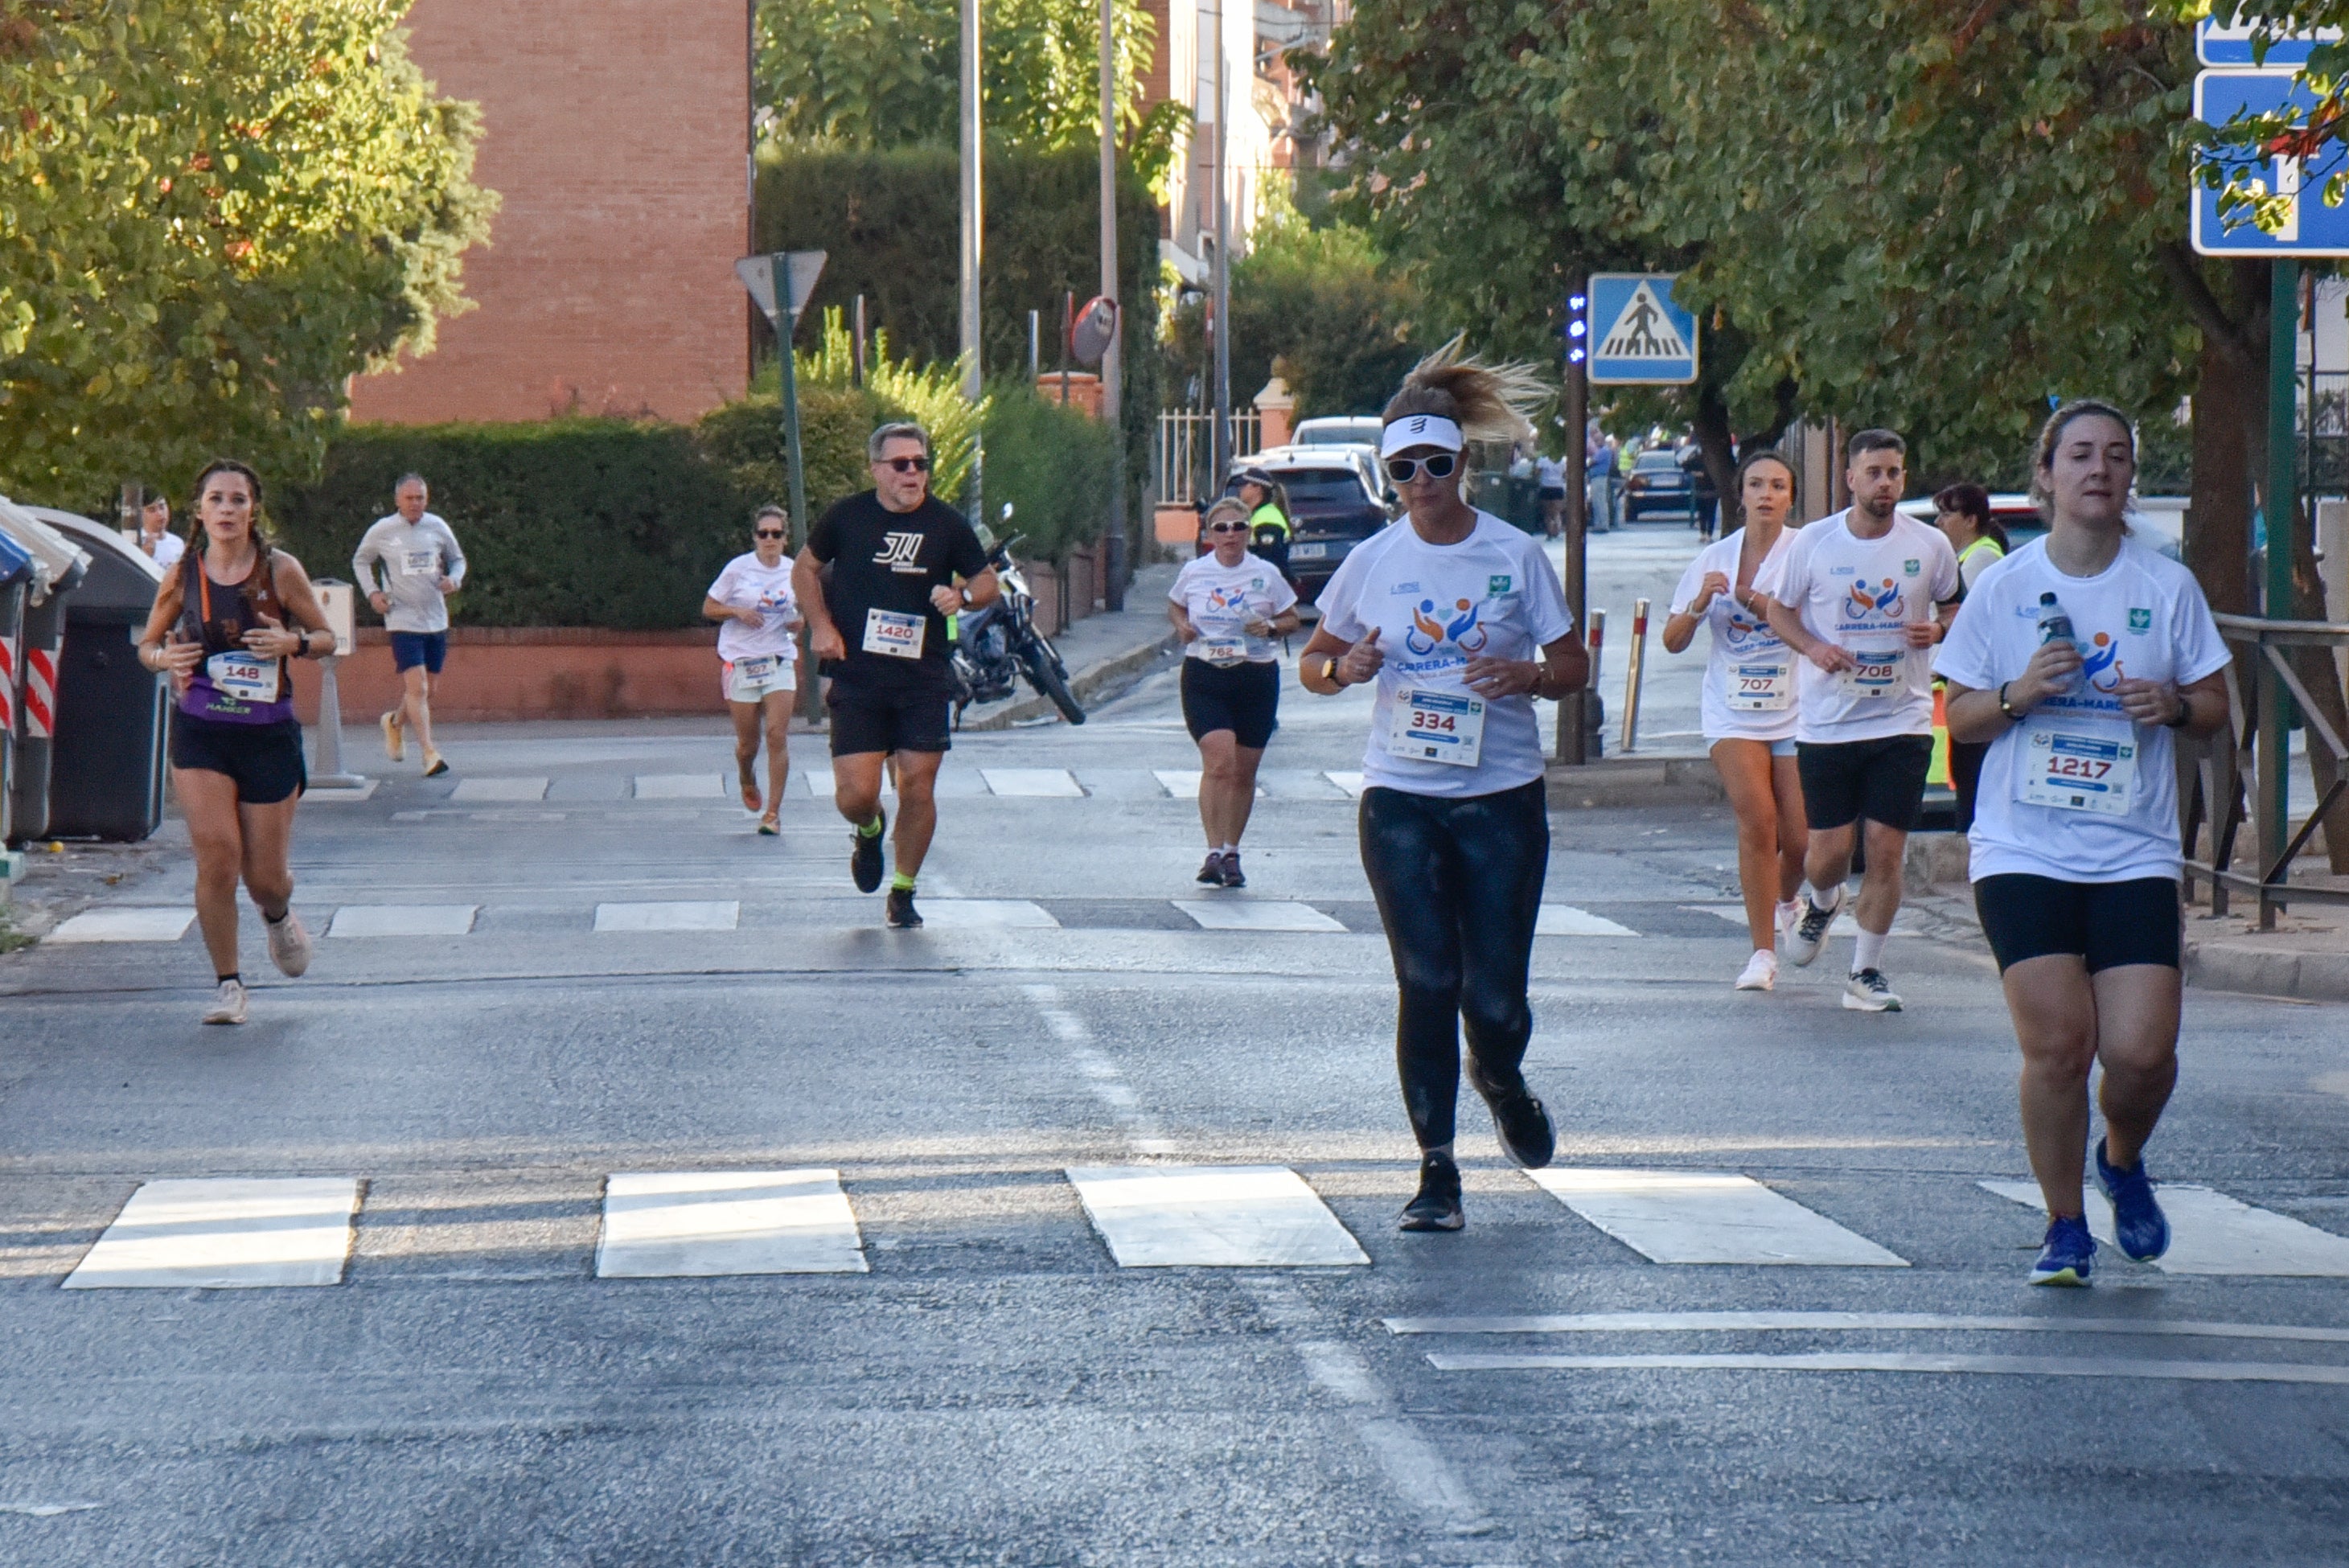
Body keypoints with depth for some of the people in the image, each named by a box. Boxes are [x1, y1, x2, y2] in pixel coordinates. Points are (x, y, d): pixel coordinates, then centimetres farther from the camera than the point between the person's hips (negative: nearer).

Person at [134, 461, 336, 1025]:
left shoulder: (281, 571, -3)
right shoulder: (182, 576, 0)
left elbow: (326, 637, 5)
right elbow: (147, 644, 12)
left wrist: (293, 643, -17)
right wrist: (163, 657, -12)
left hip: (268, 731, 0)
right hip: (200, 731, 0)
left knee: (264, 876, 3)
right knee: (217, 855, -13)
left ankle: (279, 916, 42)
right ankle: (227, 983, 2)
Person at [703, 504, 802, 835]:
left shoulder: (794, 572, 4)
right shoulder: (738, 569, -4)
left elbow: (803, 608, 21)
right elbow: (708, 609, 2)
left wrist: (798, 621, -2)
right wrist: (738, 611, -15)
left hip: (779, 661, 1)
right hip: (740, 661, -1)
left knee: (777, 734, -11)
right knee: (747, 743, 4)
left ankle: (773, 811, -6)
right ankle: (747, 781, 39)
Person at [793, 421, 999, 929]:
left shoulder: (947, 524, 2)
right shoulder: (846, 517, 1)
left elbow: (987, 581, 13)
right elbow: (805, 568, 16)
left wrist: (962, 595, -10)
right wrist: (821, 626, 2)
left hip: (923, 678, 1)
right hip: (857, 678, -1)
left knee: (918, 790, -2)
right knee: (855, 794, -8)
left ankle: (903, 893, 16)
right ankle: (870, 831, 30)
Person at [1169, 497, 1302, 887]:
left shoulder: (1266, 575, 1)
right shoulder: (1193, 572, 2)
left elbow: (1291, 619, 11)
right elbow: (1175, 606, 20)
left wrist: (1271, 627, -10)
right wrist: (1182, 625, -2)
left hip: (1256, 679, 1)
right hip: (1204, 677, -1)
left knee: (1244, 772, 8)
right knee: (1218, 760, -19)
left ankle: (1232, 854, 24)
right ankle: (1214, 852, -17)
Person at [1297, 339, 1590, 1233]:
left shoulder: (1516, 556, -1)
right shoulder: (1371, 562, 3)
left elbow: (1574, 667, 5)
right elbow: (1313, 664, 13)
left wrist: (1526, 675, -17)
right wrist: (1344, 669, -10)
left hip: (1501, 799, -1)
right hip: (1401, 800, 1)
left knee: (1495, 994, -1)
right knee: (1427, 983, -5)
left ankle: (1500, 1078, 35)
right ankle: (1436, 1171, 2)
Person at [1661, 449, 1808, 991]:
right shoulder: (1713, 560, 6)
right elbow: (1673, 641, 6)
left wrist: (1752, 600, -19)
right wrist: (1699, 603, -12)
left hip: (1795, 708, -1)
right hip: (1733, 710, 1)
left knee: (1800, 837, -2)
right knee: (1756, 816, -17)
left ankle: (1786, 902, 35)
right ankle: (1762, 953, -11)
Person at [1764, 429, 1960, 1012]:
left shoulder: (1930, 545, 0)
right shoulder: (1813, 543, -2)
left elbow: (1956, 608, 14)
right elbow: (1778, 610, 8)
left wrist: (1938, 630, -9)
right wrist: (1813, 647, -11)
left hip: (1903, 722, 0)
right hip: (1826, 723, 0)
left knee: (1886, 850, -3)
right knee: (1828, 851, 1)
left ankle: (1866, 973, 9)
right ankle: (1822, 904, 38)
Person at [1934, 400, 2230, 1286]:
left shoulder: (2168, 588, 5)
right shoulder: (2002, 588, 3)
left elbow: (2215, 709, 11)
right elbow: (1957, 717, 7)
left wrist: (2175, 706, -11)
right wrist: (2018, 695, -13)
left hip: (2135, 855, 1)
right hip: (2023, 851, -1)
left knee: (2141, 1050, -10)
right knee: (2057, 1043, -12)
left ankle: (2122, 1162, 24)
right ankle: (2064, 1228, 7)